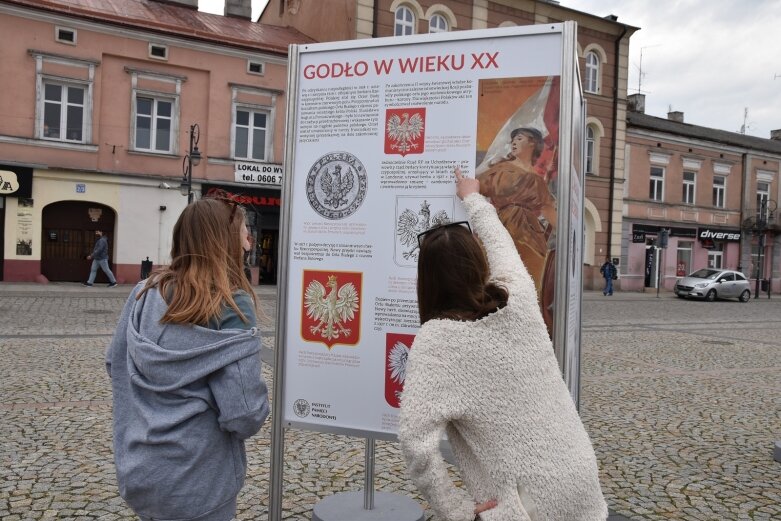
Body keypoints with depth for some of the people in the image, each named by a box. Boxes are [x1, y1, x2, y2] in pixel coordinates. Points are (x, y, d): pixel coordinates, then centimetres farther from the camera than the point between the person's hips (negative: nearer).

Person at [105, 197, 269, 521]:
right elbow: (244, 417, -24)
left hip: (136, 471, 6)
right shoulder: (231, 307, -21)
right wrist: (260, 400, -4)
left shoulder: (145, 293, -4)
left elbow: (115, 364, 9)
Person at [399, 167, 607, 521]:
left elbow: (415, 442, -25)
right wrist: (473, 198, 31)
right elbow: (500, 244, 15)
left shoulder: (435, 339, -17)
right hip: (581, 483, 5)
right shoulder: (519, 298, -5)